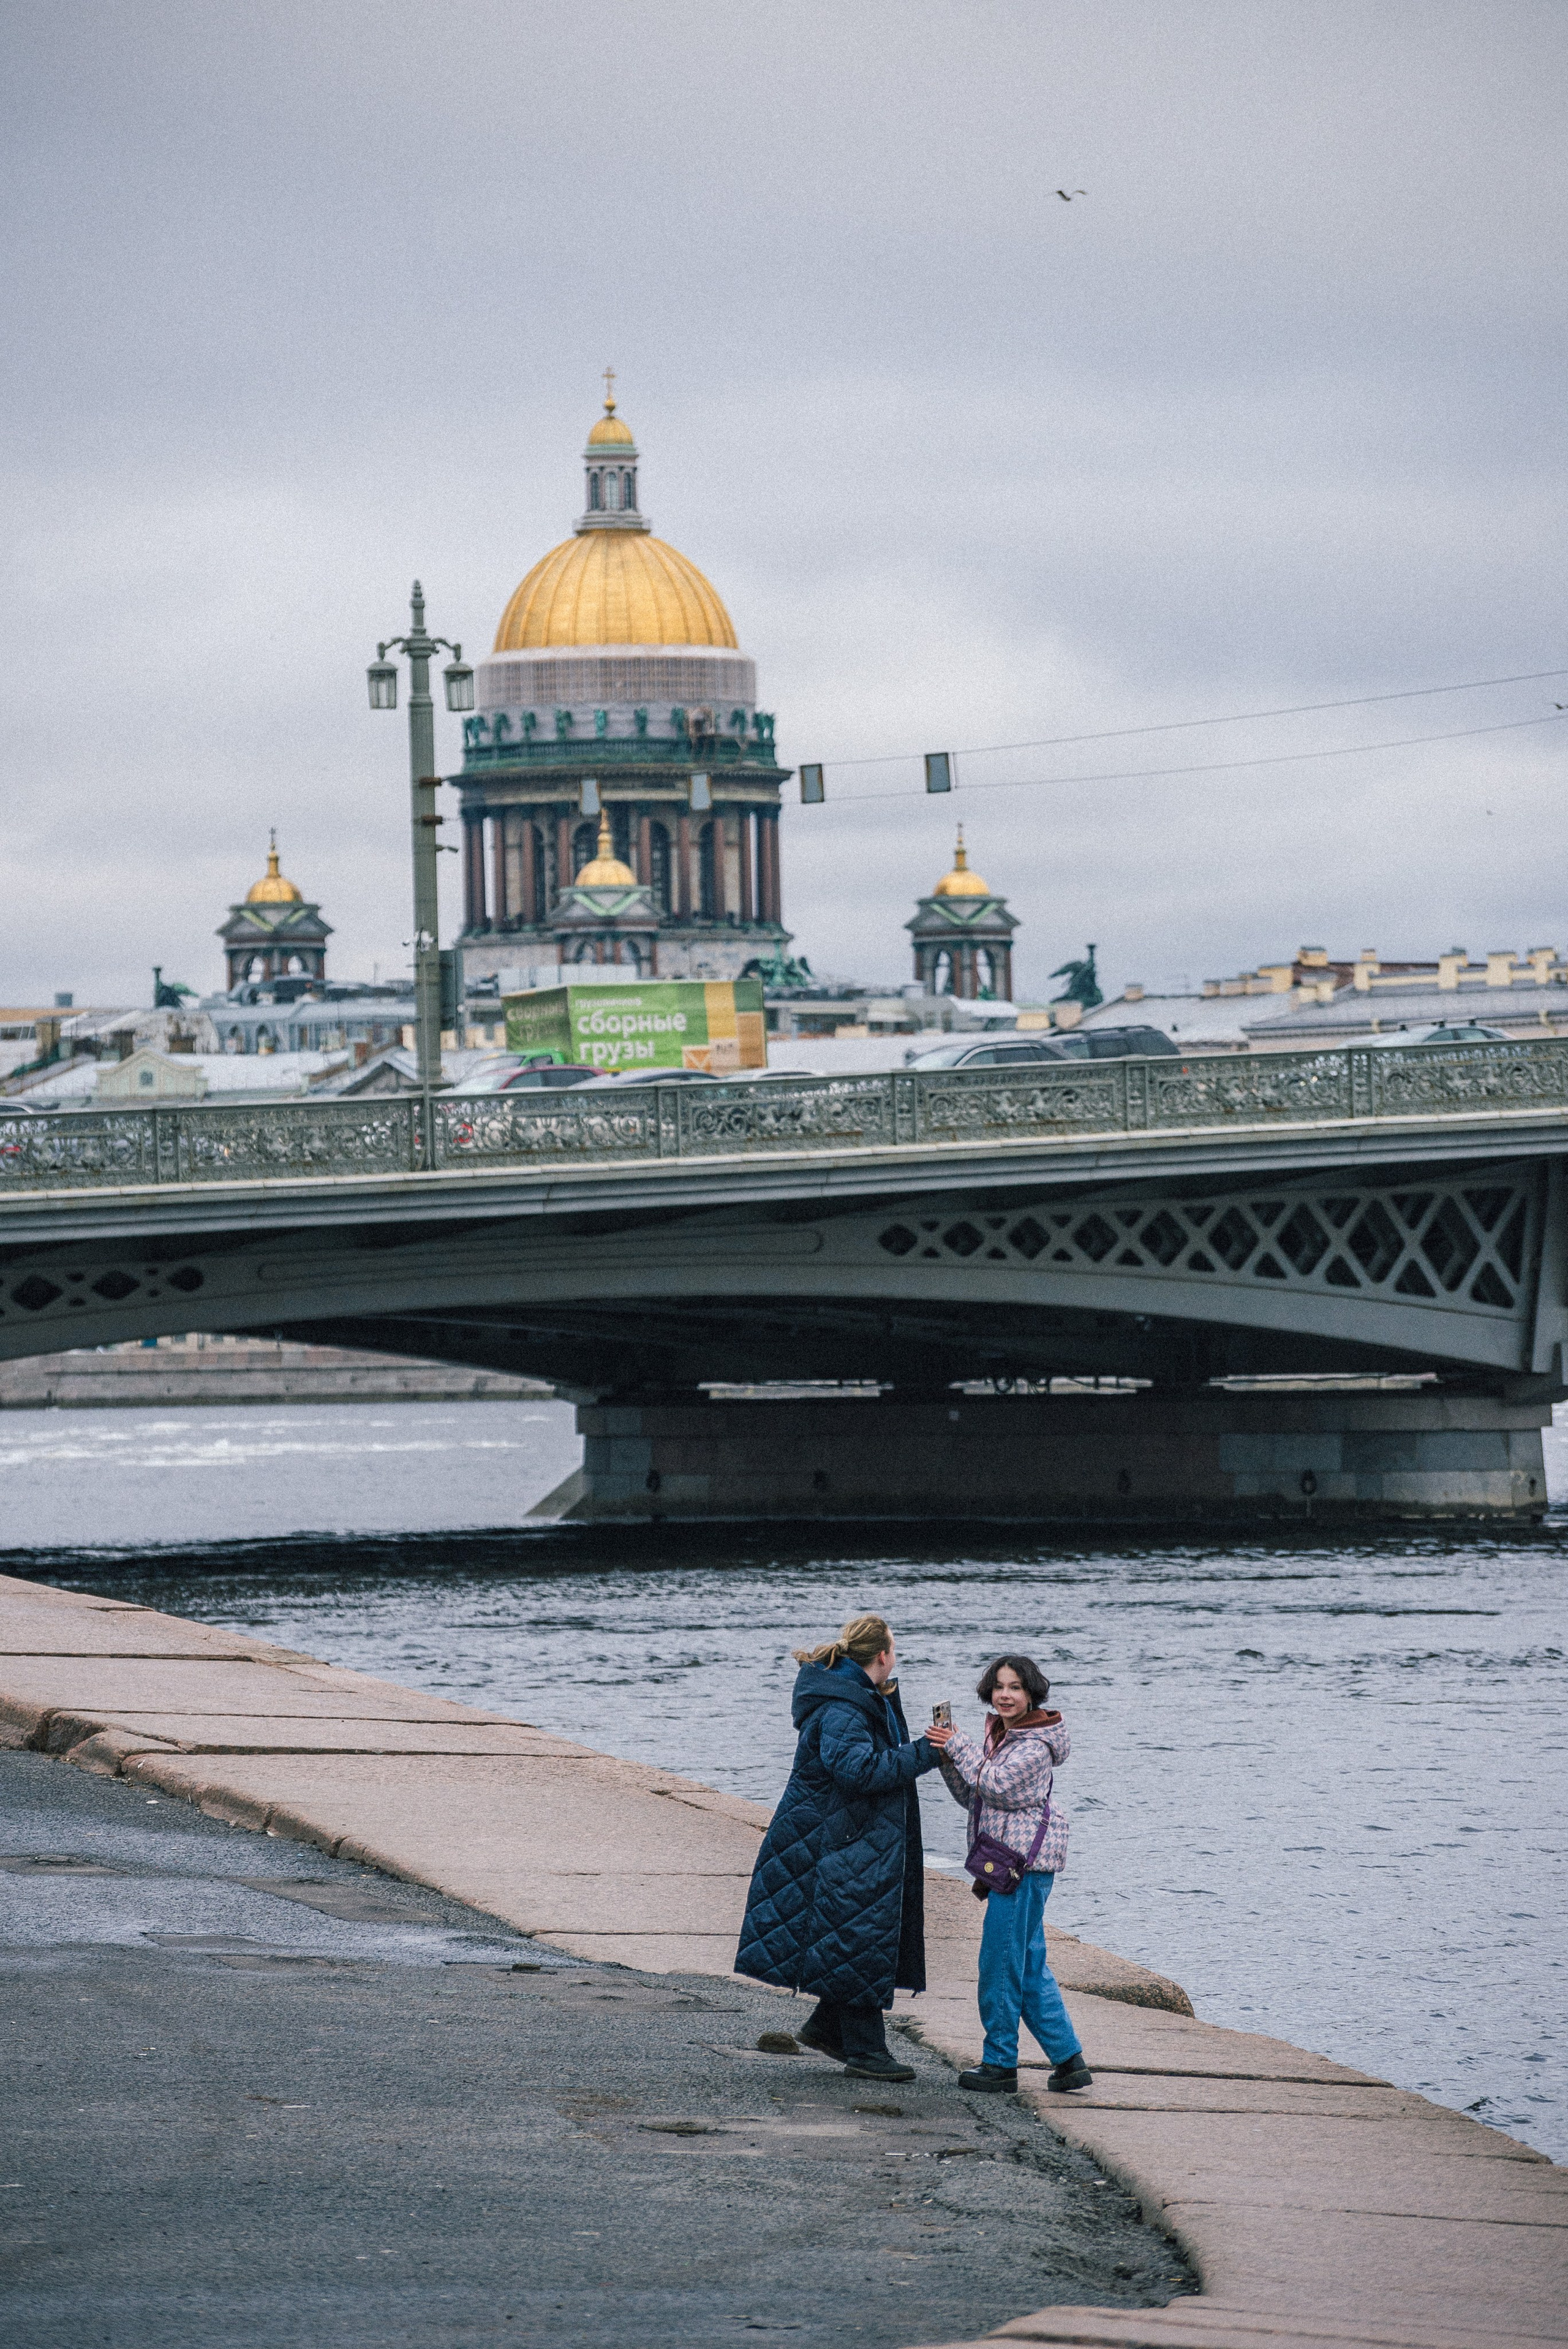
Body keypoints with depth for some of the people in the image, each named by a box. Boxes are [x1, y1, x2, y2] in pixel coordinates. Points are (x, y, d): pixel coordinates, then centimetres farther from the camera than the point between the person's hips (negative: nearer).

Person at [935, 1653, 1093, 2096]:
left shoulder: (1035, 1745, -12)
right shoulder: (1000, 1737, 16)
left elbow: (997, 1784, -23)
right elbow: (973, 1796, 15)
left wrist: (959, 1746, -16)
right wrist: (949, 1759, 1)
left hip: (1024, 1858, -10)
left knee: (1001, 1960, -6)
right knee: (1029, 1964, 11)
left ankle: (1000, 2064, -1)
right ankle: (1069, 2060, 13)